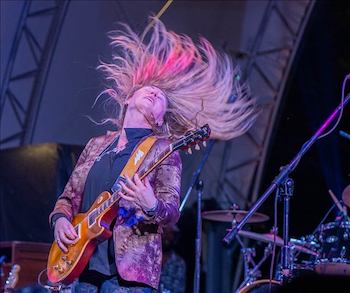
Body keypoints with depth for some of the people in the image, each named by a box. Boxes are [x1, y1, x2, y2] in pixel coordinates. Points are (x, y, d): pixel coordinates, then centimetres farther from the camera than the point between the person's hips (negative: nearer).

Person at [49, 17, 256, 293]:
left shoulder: (163, 151, 3)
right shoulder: (97, 145, 17)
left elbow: (171, 213, -6)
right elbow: (69, 197, 20)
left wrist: (151, 206, -29)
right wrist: (61, 220, -1)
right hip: (84, 266, 5)